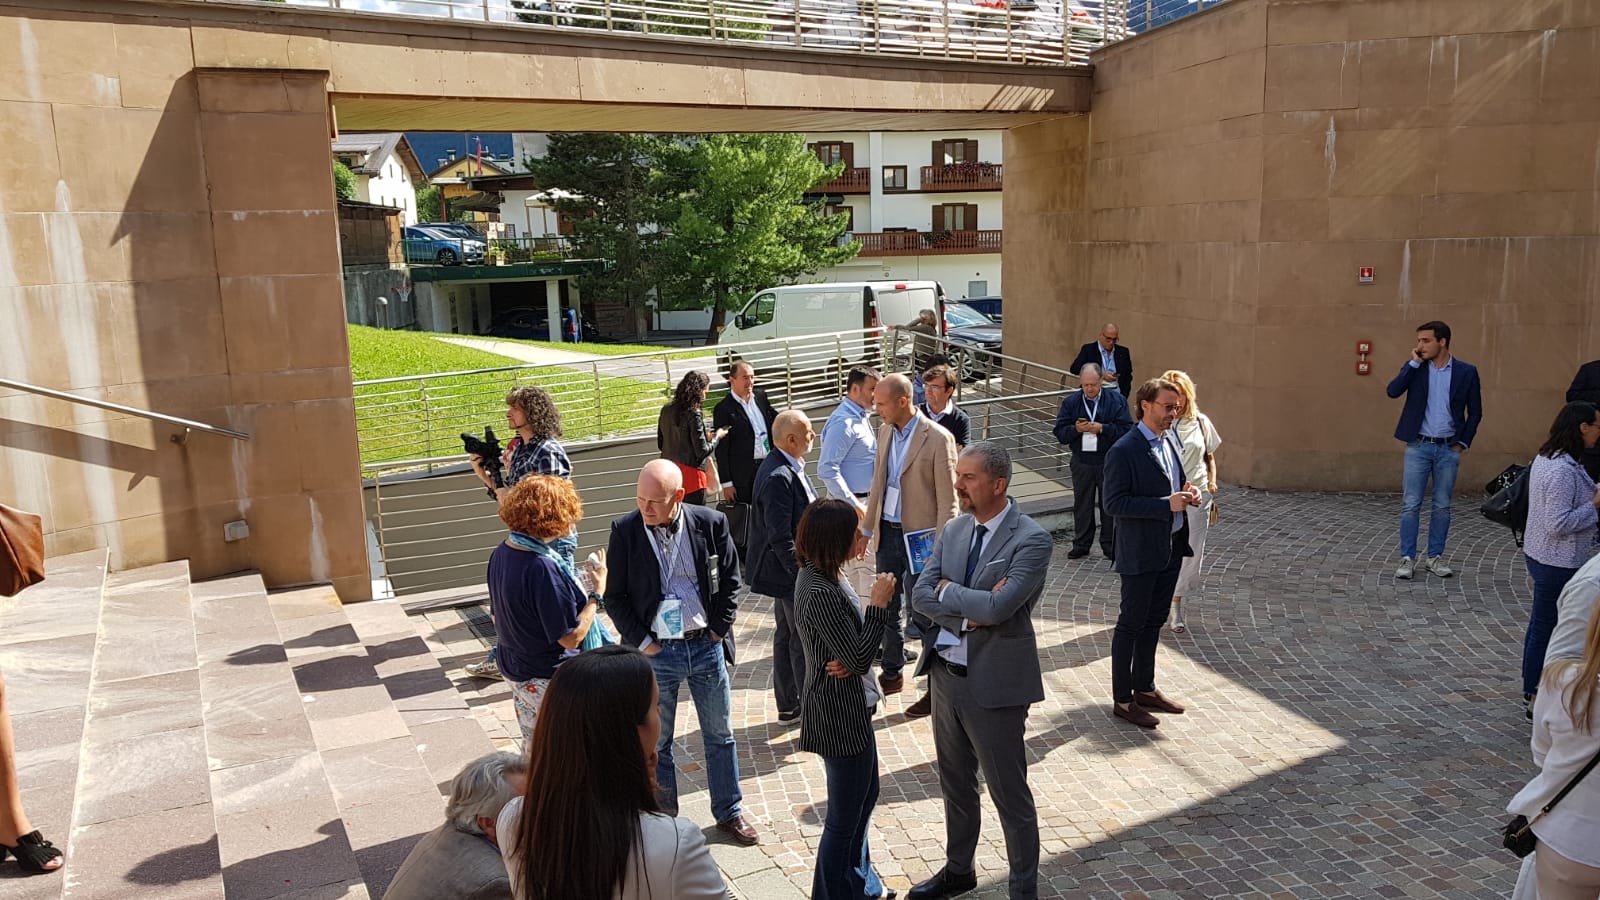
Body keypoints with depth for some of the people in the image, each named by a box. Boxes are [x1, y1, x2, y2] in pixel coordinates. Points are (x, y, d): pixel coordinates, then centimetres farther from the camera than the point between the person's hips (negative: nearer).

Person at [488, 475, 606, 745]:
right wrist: (597, 592, -15)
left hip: (515, 672, 8)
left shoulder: (501, 553, -3)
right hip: (550, 681, -8)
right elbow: (571, 637, -24)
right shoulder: (542, 568, -30)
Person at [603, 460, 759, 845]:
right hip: (657, 653, -1)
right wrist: (641, 642, -8)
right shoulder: (625, 531, -10)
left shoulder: (711, 523, -8)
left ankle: (729, 812, 33)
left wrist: (719, 630, -2)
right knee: (655, 742, 12)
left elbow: (730, 581, 3)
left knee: (720, 734, 15)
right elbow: (615, 597, -3)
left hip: (706, 646, 1)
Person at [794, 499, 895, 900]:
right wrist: (879, 604, -20)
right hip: (839, 716, -10)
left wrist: (851, 660, -12)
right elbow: (860, 657, -24)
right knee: (844, 816, 8)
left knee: (865, 796, 27)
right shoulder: (819, 593, -28)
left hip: (850, 707, 10)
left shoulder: (822, 574, 2)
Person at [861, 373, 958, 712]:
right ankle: (892, 674, 35)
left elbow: (947, 499, -15)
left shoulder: (938, 439, -17)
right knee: (886, 608, 17)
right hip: (887, 532, 7)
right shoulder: (885, 431, 5)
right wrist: (866, 529, 15)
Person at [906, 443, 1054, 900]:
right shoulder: (953, 530, 4)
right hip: (946, 673, 7)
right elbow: (920, 594, -2)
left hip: (994, 682, -7)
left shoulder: (1031, 540, -18)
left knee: (1009, 793, 8)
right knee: (955, 783, 22)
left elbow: (997, 608, -28)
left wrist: (947, 591, -12)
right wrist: (969, 613, -17)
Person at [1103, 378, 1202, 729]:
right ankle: (1123, 700, 14)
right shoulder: (1124, 451, -18)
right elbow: (1114, 503, -21)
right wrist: (1166, 504, -25)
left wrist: (1186, 493, -2)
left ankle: (1145, 687, 33)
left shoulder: (1171, 440, 8)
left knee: (1154, 620, 18)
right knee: (1131, 624, 3)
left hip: (1171, 546, 8)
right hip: (1140, 552, -8)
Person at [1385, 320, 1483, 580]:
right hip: (1418, 446, 0)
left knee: (1442, 506, 7)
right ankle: (1407, 558, 5)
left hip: (1449, 449, 0)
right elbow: (1392, 391, -16)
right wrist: (1413, 363, -15)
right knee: (1410, 505, -2)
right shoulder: (1414, 368, 1)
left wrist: (1463, 443, 0)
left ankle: (1434, 557, 17)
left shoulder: (1466, 372, 0)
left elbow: (1475, 412, 5)